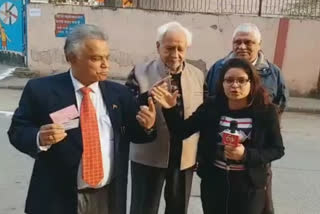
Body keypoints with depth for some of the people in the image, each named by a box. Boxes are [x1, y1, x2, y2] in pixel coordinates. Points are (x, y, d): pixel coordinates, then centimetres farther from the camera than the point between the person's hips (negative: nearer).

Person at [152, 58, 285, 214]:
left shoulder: (265, 111, -10)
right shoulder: (211, 107, -6)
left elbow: (277, 149, -6)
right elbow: (182, 131, -6)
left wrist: (246, 154, -21)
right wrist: (170, 109, -22)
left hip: (249, 185, -1)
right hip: (213, 182, 2)